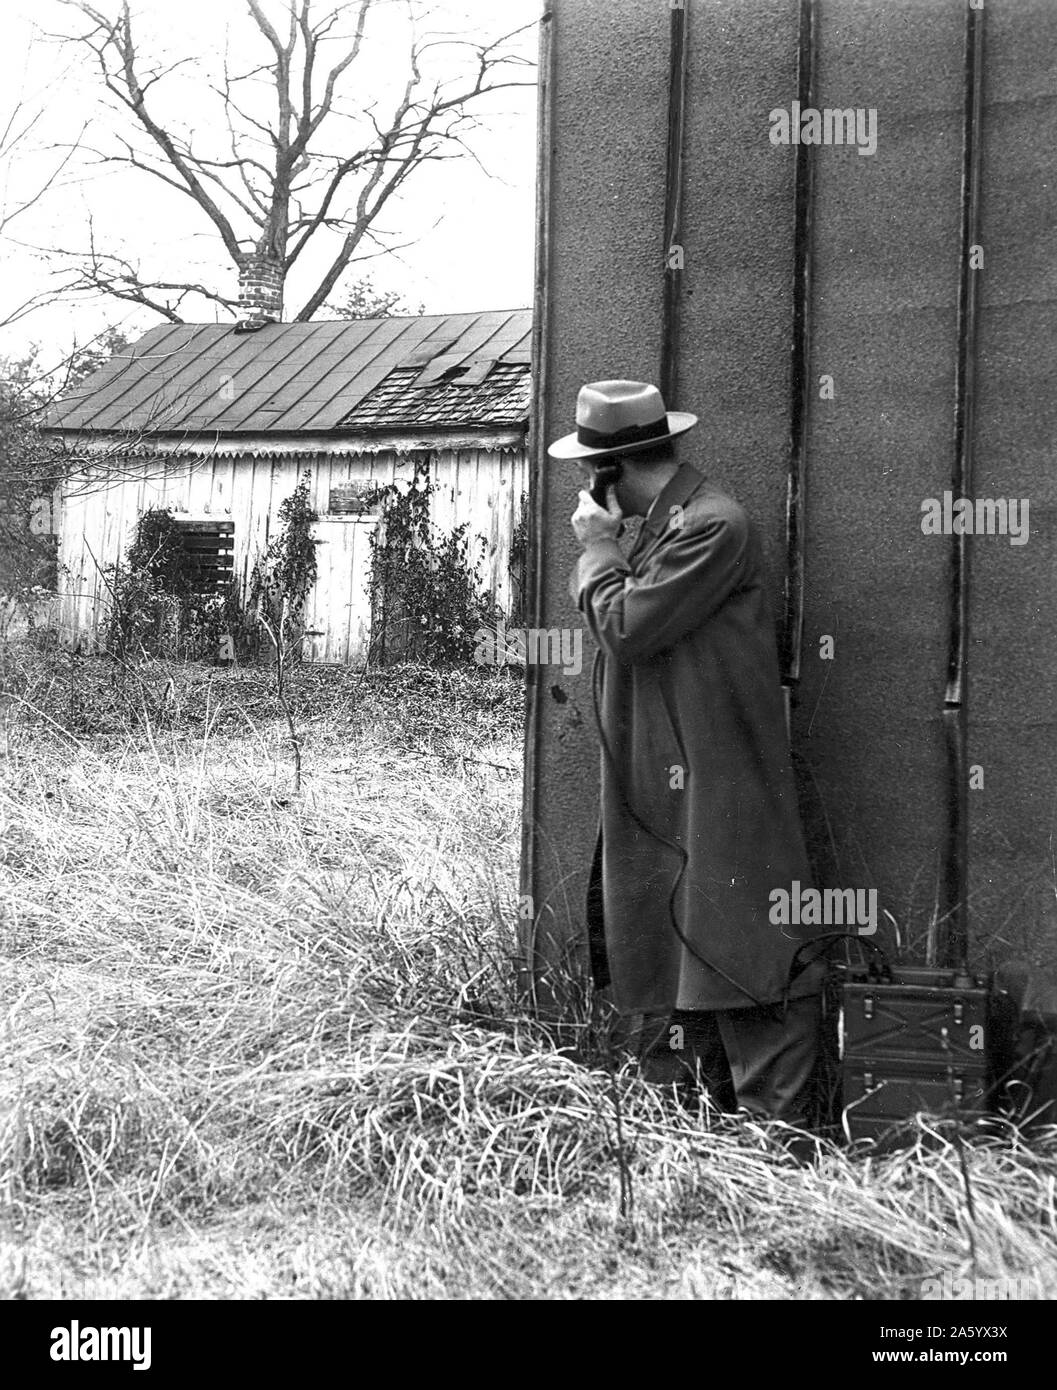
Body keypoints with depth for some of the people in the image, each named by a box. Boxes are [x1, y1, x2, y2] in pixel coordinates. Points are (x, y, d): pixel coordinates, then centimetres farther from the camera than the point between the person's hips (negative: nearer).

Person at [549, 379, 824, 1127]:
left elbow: (626, 626, -17)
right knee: (669, 955, 12)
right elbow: (614, 620, 18)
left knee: (742, 951, -6)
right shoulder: (662, 524, 16)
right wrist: (603, 549, 5)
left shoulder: (714, 525, -16)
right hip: (660, 790, 10)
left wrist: (599, 545, -6)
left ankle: (782, 1129, 0)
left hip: (718, 787, -10)